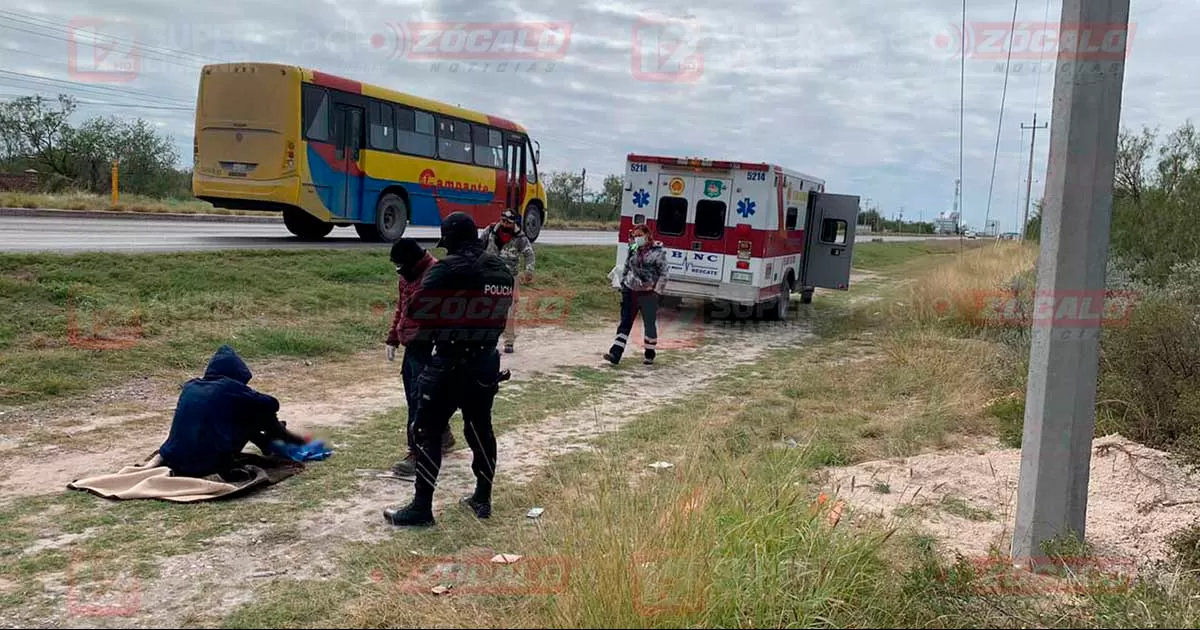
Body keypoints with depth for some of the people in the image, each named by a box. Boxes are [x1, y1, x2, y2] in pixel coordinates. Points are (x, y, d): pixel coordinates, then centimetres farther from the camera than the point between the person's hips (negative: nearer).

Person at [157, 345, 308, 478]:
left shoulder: (189, 387, 13)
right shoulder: (230, 387, -3)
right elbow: (272, 404, 7)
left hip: (174, 463, 6)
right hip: (212, 465, -6)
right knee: (260, 412, 8)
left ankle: (269, 444, 40)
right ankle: (288, 443, 30)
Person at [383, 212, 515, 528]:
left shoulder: (448, 268, -15)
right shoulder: (502, 269, 7)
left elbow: (416, 309, -15)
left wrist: (433, 324, 5)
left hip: (451, 363, -7)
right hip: (486, 361, 7)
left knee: (427, 432, 2)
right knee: (480, 429, 17)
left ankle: (421, 508, 5)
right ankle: (483, 499, 25)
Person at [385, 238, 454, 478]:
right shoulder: (407, 276, 13)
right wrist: (393, 339, 20)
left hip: (426, 347, -10)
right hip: (411, 345, 10)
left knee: (417, 399, -9)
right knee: (415, 395, 18)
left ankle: (417, 455, -4)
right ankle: (443, 436, 35)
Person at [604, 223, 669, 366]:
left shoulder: (658, 252, -7)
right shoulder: (632, 250, 8)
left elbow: (663, 274, -7)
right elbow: (625, 269, 18)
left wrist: (656, 291, -11)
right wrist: (623, 285, 11)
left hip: (648, 294, -4)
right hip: (630, 292, 4)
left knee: (650, 325, 7)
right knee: (624, 323, -2)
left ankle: (650, 354, 23)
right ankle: (615, 354, -7)